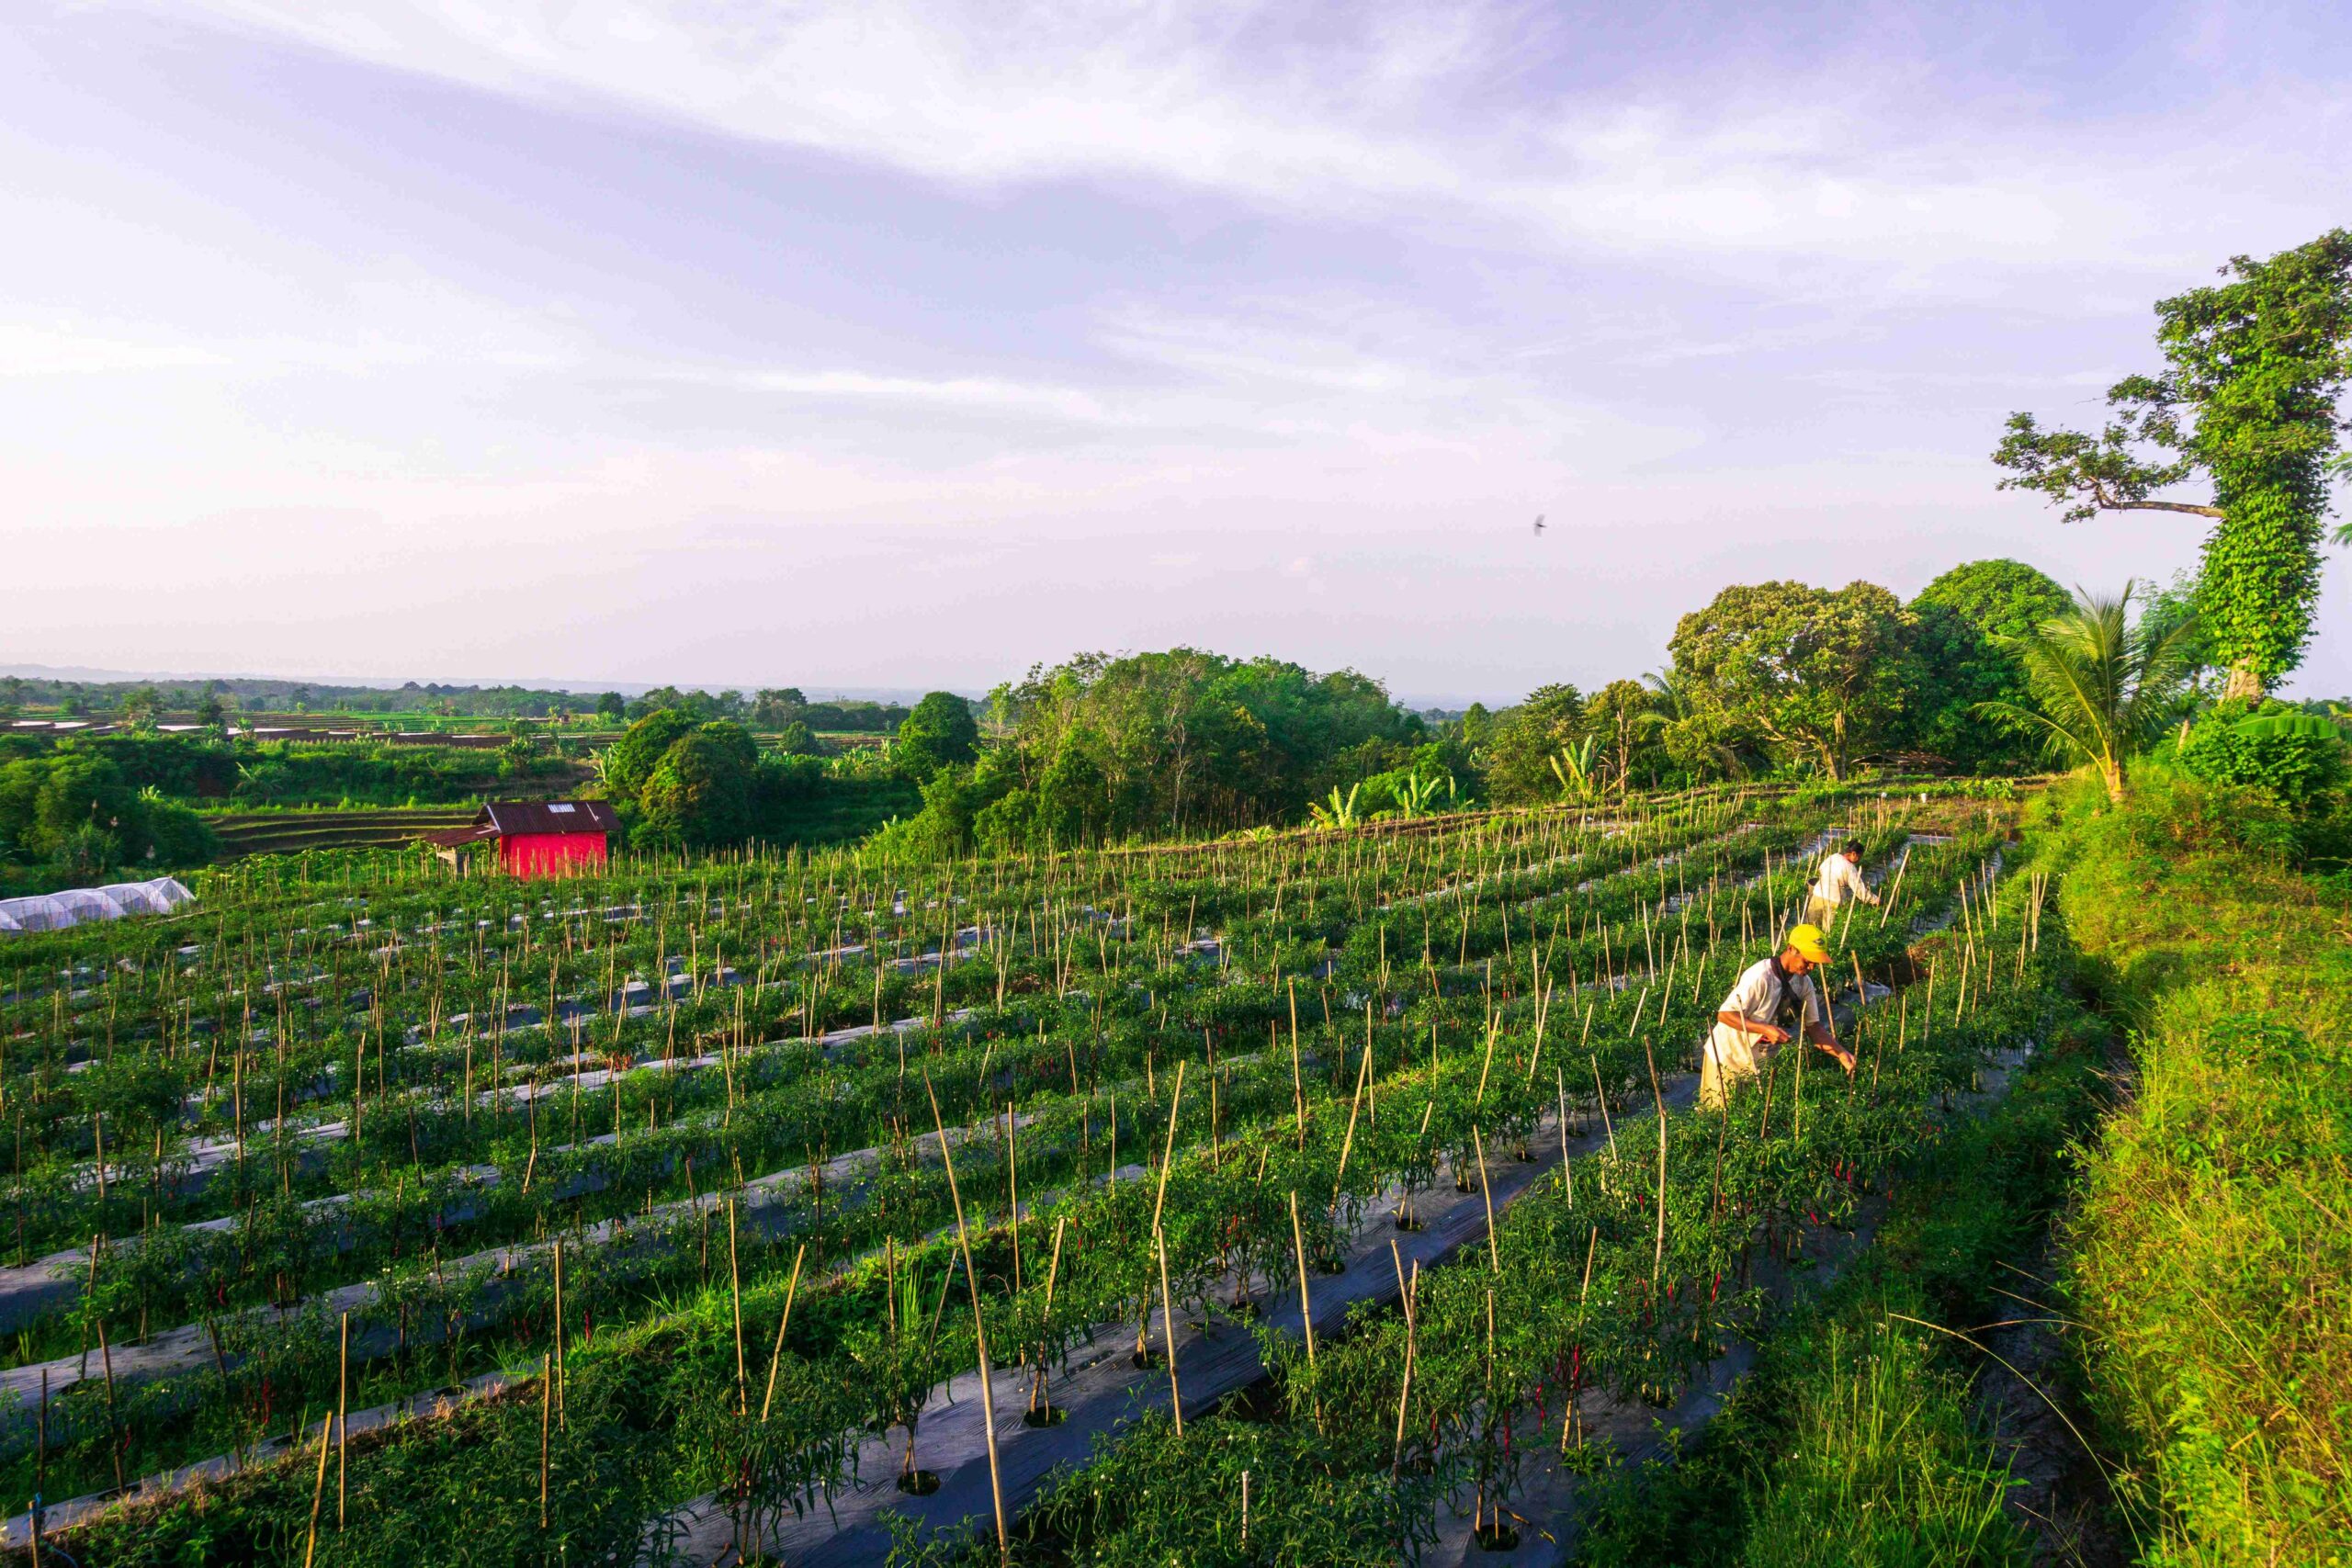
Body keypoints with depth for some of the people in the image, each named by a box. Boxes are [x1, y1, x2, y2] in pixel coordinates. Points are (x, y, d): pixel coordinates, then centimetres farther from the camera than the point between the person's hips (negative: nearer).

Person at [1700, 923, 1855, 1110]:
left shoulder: (1804, 983, -4)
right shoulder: (1761, 976, -27)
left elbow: (1813, 1026, 0)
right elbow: (1724, 1015, -27)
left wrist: (1841, 1053, -14)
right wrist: (1765, 1029, -34)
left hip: (1760, 1062, 7)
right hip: (1727, 1059, -7)